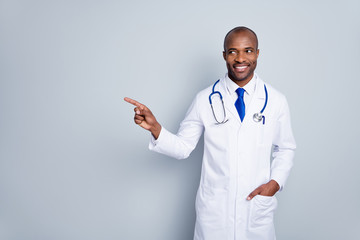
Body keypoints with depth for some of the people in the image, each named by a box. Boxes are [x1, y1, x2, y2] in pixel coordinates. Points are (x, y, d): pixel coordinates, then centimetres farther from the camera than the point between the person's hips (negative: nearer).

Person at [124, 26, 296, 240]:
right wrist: (155, 128, -18)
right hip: (213, 207, 0)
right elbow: (183, 147, -2)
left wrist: (276, 182, -7)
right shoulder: (205, 100, -4)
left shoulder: (276, 101, -2)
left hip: (258, 206, 1)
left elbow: (285, 149, 8)